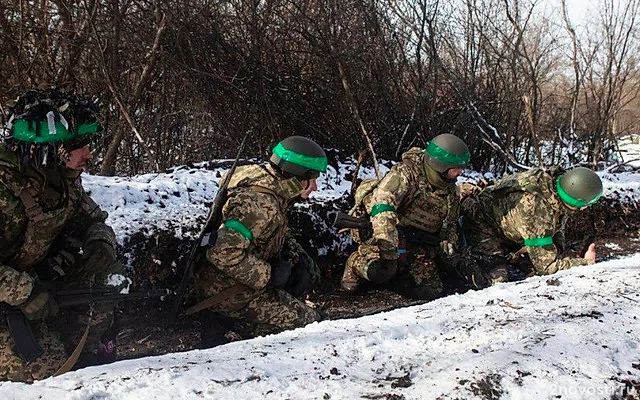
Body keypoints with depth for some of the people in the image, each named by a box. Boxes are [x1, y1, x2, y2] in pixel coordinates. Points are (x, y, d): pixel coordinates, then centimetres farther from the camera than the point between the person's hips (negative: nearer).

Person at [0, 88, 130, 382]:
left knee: (95, 278, -9)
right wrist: (27, 293, -32)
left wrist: (102, 251, -13)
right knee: (47, 367, -16)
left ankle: (98, 364, 6)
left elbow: (93, 221, 8)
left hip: (36, 277, 8)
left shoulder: (64, 179, -4)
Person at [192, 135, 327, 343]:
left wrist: (294, 253, -1)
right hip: (228, 292, -9)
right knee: (310, 324, -3)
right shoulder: (259, 204, -29)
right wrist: (268, 274, -25)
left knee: (307, 270, 10)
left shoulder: (270, 186, 2)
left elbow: (278, 233, 19)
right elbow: (223, 252, -36)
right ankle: (226, 323, -3)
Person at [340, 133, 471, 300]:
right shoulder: (407, 172, -16)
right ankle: (356, 264, 0)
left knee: (430, 291, -7)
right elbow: (382, 202, -30)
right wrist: (388, 242, -41)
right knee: (380, 269, -36)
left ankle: (382, 277, 10)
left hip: (418, 246, 7)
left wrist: (448, 242, 0)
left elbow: (451, 223, 24)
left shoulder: (451, 191, 8)